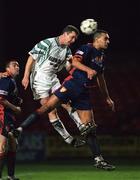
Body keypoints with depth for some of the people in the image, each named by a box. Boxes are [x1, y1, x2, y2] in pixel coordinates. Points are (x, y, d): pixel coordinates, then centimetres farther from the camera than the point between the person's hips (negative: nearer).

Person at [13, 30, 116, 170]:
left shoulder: (101, 57, 21)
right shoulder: (87, 48, -3)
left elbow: (100, 79, 32)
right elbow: (75, 61, -20)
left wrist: (107, 98, 34)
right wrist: (88, 70, -35)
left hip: (83, 91, 7)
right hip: (72, 84, -7)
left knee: (89, 126, 3)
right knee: (47, 107, -20)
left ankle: (98, 160, 2)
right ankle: (20, 129, -17)